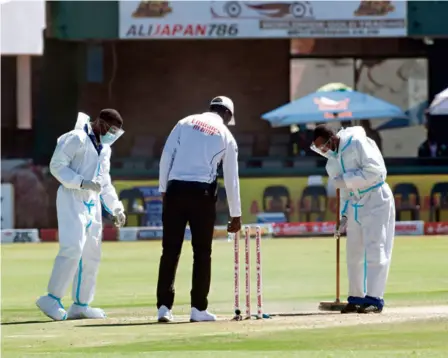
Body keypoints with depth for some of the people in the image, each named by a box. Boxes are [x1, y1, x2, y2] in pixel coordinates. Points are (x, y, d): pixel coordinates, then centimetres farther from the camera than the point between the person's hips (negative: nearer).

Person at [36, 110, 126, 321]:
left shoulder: (105, 148, 18)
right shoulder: (77, 139, -10)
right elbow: (57, 166, -15)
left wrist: (116, 208, 18)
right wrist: (82, 183, -23)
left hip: (92, 204, 9)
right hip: (72, 200, -9)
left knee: (92, 255, 8)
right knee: (72, 249, -19)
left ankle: (80, 305, 14)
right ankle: (52, 299, -17)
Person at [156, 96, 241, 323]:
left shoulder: (185, 123, 12)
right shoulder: (226, 136, 9)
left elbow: (166, 156, 4)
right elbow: (231, 178, 8)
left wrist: (163, 189, 8)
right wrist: (236, 215, 13)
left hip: (175, 190, 2)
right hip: (202, 193, -2)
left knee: (170, 250, 3)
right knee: (202, 251, 6)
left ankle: (164, 306, -1)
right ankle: (198, 308, 5)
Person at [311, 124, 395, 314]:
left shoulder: (357, 143, -14)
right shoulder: (332, 162, 10)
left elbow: (375, 170, -22)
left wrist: (346, 179, -19)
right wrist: (344, 215, 7)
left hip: (376, 201, -8)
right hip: (354, 206, 8)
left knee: (374, 250, -11)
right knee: (353, 253, 7)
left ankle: (374, 299, -15)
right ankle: (356, 298, 15)